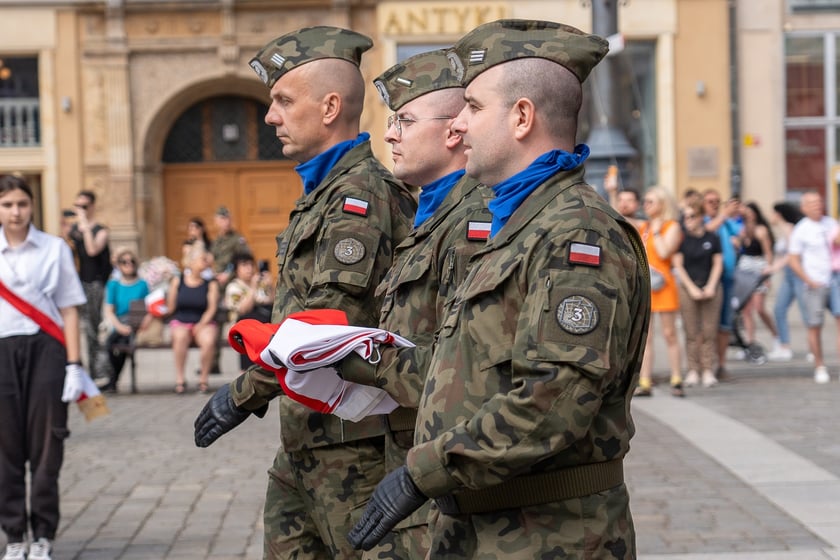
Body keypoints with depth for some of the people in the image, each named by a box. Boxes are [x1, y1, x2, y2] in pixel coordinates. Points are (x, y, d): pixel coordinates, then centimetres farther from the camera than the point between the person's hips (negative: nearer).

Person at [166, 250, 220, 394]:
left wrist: (202, 324, -12)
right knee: (180, 337, -36)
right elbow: (170, 307, 7)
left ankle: (203, 378, -16)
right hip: (180, 322, 0)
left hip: (204, 322, 0)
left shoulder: (211, 284, 9)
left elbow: (212, 308, -2)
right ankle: (179, 378, -28)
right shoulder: (178, 281, 9)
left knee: (208, 340, -34)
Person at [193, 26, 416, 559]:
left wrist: (243, 394, -17)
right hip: (306, 435, 10)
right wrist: (257, 385, 14)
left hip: (349, 437, -10)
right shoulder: (323, 190, 17)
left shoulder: (359, 192, -15)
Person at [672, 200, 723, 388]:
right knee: (691, 332, -3)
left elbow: (718, 264, 8)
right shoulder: (682, 238, 4)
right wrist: (692, 288, -5)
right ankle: (693, 370, 2)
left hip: (710, 288, 1)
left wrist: (711, 286, -4)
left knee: (709, 331, -2)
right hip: (687, 287, -1)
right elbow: (678, 265, 2)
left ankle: (708, 369, 3)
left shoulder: (712, 238, 7)